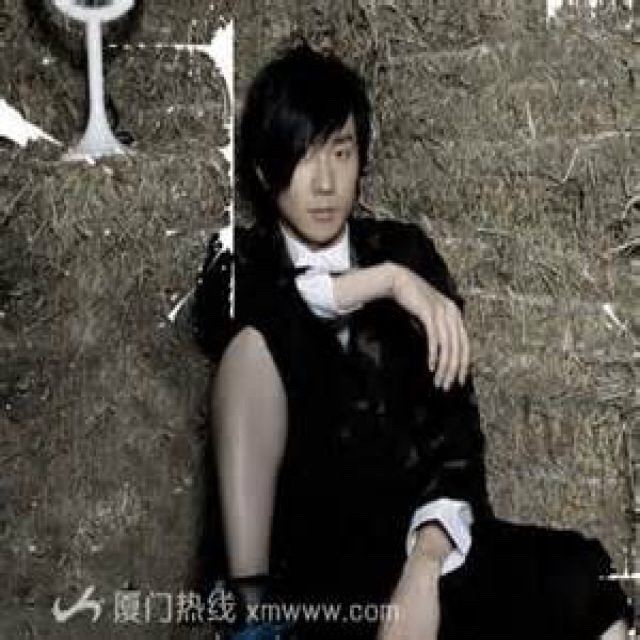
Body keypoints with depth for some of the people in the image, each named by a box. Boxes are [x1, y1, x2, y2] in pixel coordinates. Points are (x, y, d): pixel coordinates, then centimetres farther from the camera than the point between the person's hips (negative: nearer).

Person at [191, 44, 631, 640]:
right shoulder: (242, 263, 8)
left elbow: (453, 423, -1)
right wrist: (381, 282, -20)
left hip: (408, 527, 0)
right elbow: (215, 318, -19)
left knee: (582, 591, -30)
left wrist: (425, 562, -19)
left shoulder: (404, 250, 10)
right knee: (256, 339, -26)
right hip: (300, 541, 1)